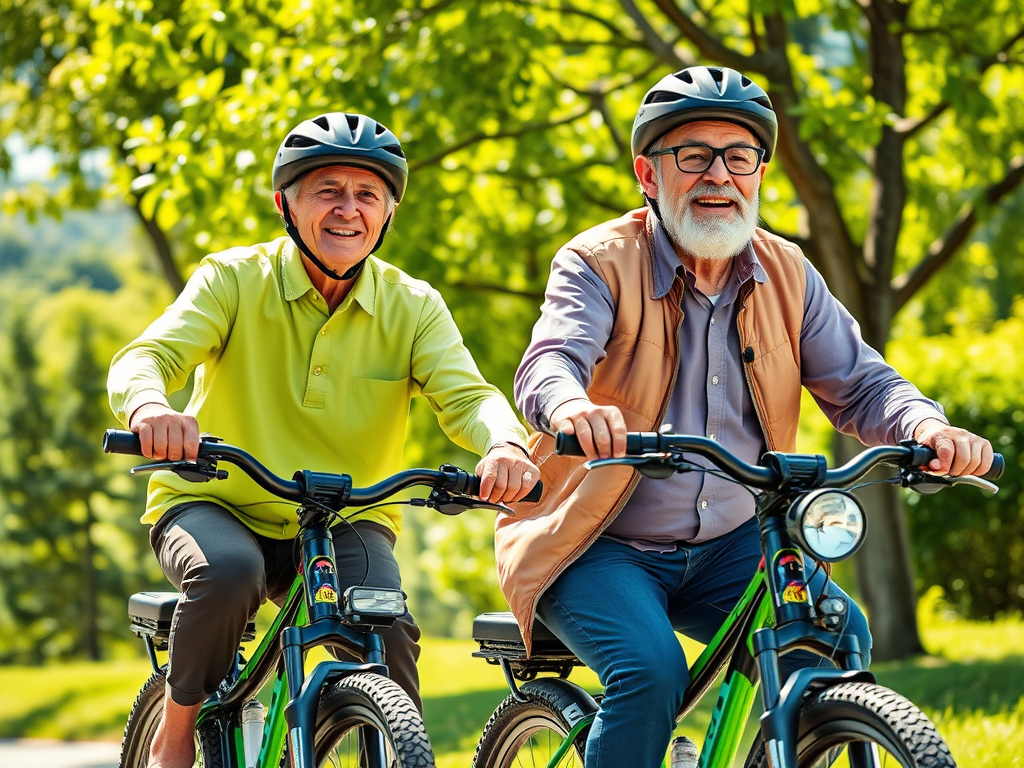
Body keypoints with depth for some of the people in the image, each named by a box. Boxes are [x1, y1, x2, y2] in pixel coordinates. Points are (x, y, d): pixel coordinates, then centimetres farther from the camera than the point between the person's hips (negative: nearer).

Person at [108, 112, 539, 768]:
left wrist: (506, 443, -43)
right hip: (216, 504, -1)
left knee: (387, 628, -27)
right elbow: (146, 355, -22)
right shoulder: (235, 279, -9)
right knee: (228, 572, -34)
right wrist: (151, 405, -48)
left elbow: (466, 394, -17)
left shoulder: (412, 306, -3)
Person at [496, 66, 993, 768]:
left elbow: (858, 383, -1)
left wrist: (924, 425, -25)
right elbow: (548, 363, -27)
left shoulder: (787, 275, 4)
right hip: (602, 548, -4)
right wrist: (570, 408, -53)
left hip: (726, 548, 4)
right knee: (652, 670, -30)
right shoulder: (600, 263, -10)